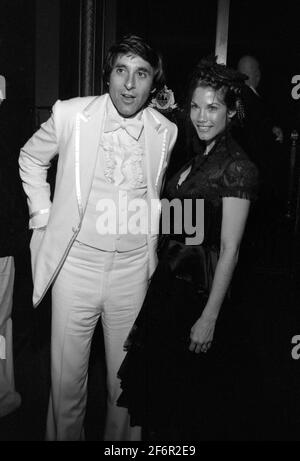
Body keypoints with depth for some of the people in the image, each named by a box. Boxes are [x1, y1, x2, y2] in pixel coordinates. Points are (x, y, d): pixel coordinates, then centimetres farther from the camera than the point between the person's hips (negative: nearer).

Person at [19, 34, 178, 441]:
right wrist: (43, 213, 4)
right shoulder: (71, 114, -6)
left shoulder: (166, 132, -1)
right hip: (76, 262, -1)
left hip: (133, 270, 1)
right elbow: (30, 158, 11)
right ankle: (64, 436, 37)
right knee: (67, 379, 11)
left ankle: (121, 437, 39)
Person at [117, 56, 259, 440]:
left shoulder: (236, 167, -15)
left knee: (186, 392, 11)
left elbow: (229, 249, -18)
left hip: (200, 290, -8)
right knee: (158, 385, 22)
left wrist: (209, 318, -18)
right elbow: (174, 226, 9)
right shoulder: (199, 159, 10)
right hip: (170, 284, 8)